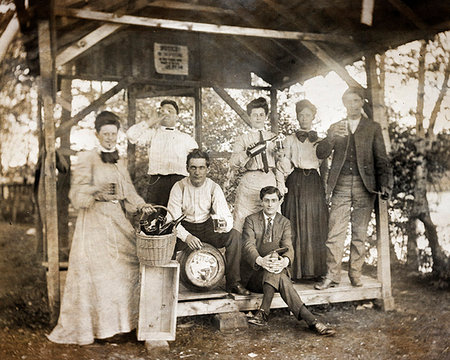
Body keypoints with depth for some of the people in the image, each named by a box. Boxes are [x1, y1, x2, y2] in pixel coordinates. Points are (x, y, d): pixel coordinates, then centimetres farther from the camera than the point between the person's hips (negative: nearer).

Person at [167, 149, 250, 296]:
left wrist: (225, 224, -40)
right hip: (185, 227, -1)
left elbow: (226, 216, -14)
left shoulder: (214, 188, -9)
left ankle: (233, 283, -12)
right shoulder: (179, 187, -12)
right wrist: (186, 236, -33)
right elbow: (172, 219, -15)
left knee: (233, 239, -23)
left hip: (207, 227, 1)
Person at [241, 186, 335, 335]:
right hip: (254, 273, -2)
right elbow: (248, 246, -15)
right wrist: (260, 260, -38)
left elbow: (288, 247, -8)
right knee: (279, 269, -33)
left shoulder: (285, 222, 9)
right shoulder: (251, 220, 1)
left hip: (275, 271, 2)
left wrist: (285, 260, -34)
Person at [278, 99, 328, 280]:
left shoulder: (320, 141, 14)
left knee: (316, 226, 0)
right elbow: (285, 166, 5)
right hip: (295, 183, -1)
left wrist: (326, 188, 2)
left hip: (315, 184, 2)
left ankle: (316, 268, 8)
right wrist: (283, 161, -16)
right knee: (297, 225, -4)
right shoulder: (290, 140, 10)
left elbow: (325, 166, 13)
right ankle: (296, 269, 1)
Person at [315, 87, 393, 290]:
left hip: (364, 185, 0)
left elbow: (381, 159, 7)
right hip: (341, 185, 1)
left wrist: (384, 184, -5)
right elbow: (320, 154, 3)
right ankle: (332, 275, -1)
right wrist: (332, 137, -15)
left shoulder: (373, 128, 12)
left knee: (359, 233, 4)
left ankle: (355, 274, 14)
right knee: (335, 233, -6)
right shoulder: (335, 128, 15)